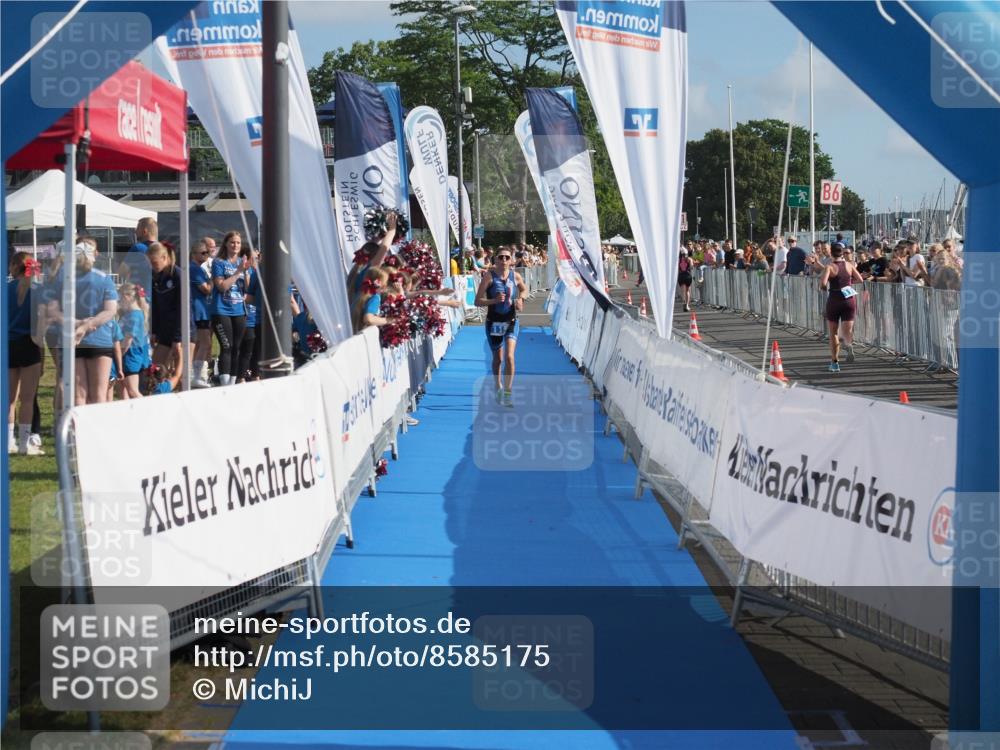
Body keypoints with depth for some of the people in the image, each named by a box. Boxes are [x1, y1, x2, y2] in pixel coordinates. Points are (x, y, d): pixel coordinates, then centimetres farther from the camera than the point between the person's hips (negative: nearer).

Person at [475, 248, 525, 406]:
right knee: (498, 359, 13)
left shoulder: (515, 276, -1)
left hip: (511, 322, 1)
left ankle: (507, 393, -10)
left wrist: (520, 300, 0)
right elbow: (478, 301, -11)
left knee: (509, 356, -16)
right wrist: (494, 300, -27)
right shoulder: (489, 276, -9)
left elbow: (524, 289, 21)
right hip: (494, 322, -1)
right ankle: (498, 389, 36)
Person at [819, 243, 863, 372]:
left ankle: (835, 362, 16)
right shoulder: (849, 265, 2)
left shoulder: (830, 267, -9)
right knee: (847, 331, 0)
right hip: (849, 300, 2)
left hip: (834, 299, -2)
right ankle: (849, 344, -36)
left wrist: (823, 288, 2)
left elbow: (823, 284, -21)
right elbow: (860, 280, 8)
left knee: (833, 332, 13)